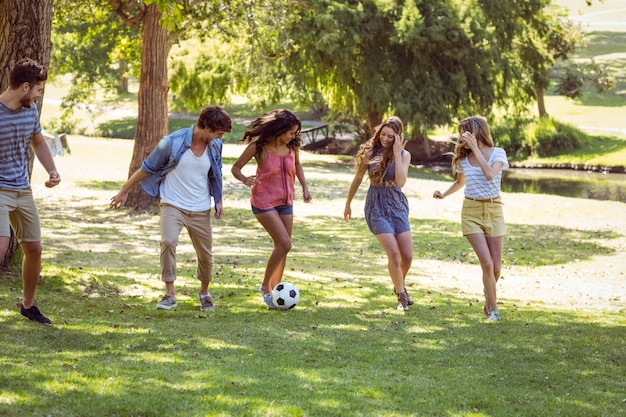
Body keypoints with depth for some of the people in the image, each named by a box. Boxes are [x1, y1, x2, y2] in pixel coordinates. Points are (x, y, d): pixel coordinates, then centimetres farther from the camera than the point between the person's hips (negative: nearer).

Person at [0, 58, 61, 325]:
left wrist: (52, 171, 4)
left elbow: (38, 142, 19)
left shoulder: (30, 110, 2)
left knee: (34, 249, 13)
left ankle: (28, 304, 32)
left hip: (23, 190, 7)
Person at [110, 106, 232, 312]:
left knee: (206, 254, 6)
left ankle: (205, 293, 34)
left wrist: (218, 200, 12)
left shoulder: (215, 147, -1)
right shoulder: (172, 142, -16)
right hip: (172, 204, -4)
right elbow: (147, 169, -5)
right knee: (168, 241, -28)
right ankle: (170, 294, -18)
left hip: (201, 210, 4)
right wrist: (124, 192, 1)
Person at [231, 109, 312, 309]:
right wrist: (244, 179, -29)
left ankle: (274, 289, 20)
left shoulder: (292, 147, -3)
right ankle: (265, 286, 3)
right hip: (264, 202, -6)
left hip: (285, 202, 6)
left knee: (282, 247, 7)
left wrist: (304, 187, 6)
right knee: (284, 244, -15)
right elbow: (236, 167, -8)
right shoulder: (259, 147, -16)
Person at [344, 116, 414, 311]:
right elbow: (357, 179, 7)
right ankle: (401, 295, 2)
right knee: (394, 253, -16)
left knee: (407, 256, 1)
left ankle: (400, 286, 32)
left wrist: (396, 153, -20)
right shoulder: (370, 153, -6)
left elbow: (401, 182, -20)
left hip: (398, 206, 2)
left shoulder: (404, 155, -4)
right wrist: (348, 205, 15)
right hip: (376, 207, -2)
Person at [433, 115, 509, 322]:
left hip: (494, 210, -1)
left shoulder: (497, 153, -6)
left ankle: (489, 298, 33)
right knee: (487, 263, -12)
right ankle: (493, 308, -2)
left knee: (496, 266, 4)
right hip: (471, 211, 1)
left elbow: (490, 174, -26)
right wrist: (443, 194, 5)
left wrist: (475, 148, -24)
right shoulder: (463, 157, 4)